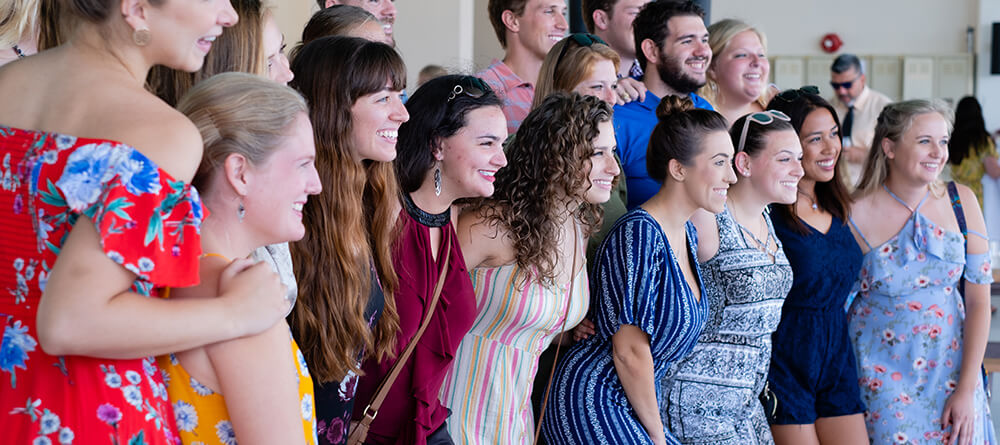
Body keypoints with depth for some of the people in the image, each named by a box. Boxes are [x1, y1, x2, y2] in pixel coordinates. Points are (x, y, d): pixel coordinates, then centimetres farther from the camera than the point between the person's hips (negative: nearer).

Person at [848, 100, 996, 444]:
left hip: (952, 373, 3)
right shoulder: (856, 214, -11)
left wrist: (967, 390, -6)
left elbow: (979, 300, -1)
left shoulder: (961, 202, -1)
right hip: (882, 383, -3)